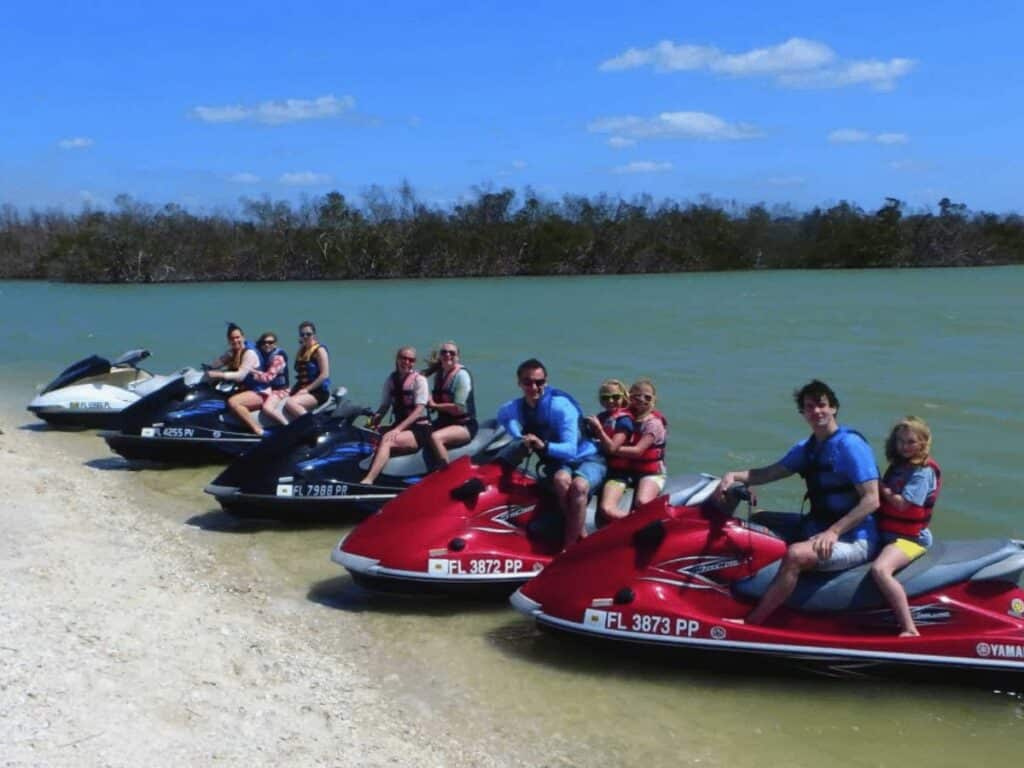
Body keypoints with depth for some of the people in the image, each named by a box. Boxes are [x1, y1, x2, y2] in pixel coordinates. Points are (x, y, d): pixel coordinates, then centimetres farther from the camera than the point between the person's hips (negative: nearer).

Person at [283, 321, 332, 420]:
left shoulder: (319, 350, -4)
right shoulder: (301, 351, 18)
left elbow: (325, 375, -13)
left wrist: (307, 389, -15)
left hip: (318, 392, -7)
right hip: (303, 390, 7)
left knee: (290, 403, -31)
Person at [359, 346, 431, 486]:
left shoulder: (419, 379, -5)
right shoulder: (391, 378, 11)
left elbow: (419, 410, -14)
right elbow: (384, 406, 11)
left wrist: (398, 429, -25)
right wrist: (373, 422, -10)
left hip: (419, 428, -6)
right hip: (400, 425, 6)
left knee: (387, 440, -32)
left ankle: (367, 482, -45)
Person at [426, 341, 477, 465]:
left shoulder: (461, 374, -12)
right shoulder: (439, 374, 11)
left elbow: (459, 408, -19)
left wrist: (434, 405, -10)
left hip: (464, 425, -8)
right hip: (444, 422, 8)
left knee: (435, 437, -32)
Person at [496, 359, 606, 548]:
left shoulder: (561, 405, -20)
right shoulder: (514, 408, -2)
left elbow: (570, 450, -28)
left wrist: (543, 445, -48)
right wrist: (520, 439, -22)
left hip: (587, 458, -3)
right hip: (557, 463, 3)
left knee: (578, 486, -37)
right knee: (561, 479, -35)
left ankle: (570, 546, -27)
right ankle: (581, 535, -21)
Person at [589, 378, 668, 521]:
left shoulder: (654, 423, -3)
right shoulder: (626, 418, 8)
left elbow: (638, 451, -15)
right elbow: (610, 446, -3)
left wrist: (614, 449, -14)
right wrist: (598, 429, -18)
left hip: (649, 472, -3)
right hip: (621, 470, 3)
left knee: (642, 503, -35)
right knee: (606, 509, -22)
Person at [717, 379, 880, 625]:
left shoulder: (851, 445, -12)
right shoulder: (807, 448, 13)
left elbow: (871, 500, -18)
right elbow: (771, 472, 6)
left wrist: (834, 532, -26)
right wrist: (734, 475, -13)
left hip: (853, 539, -9)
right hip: (817, 529, 9)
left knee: (795, 554, -32)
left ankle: (749, 625, -29)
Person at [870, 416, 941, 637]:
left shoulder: (923, 471, -12)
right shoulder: (897, 466, 14)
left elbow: (901, 503, -20)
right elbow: (885, 493, 19)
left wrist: (881, 487, -7)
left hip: (910, 538, -10)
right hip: (885, 533, 10)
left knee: (880, 569, -34)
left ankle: (910, 630, -34)